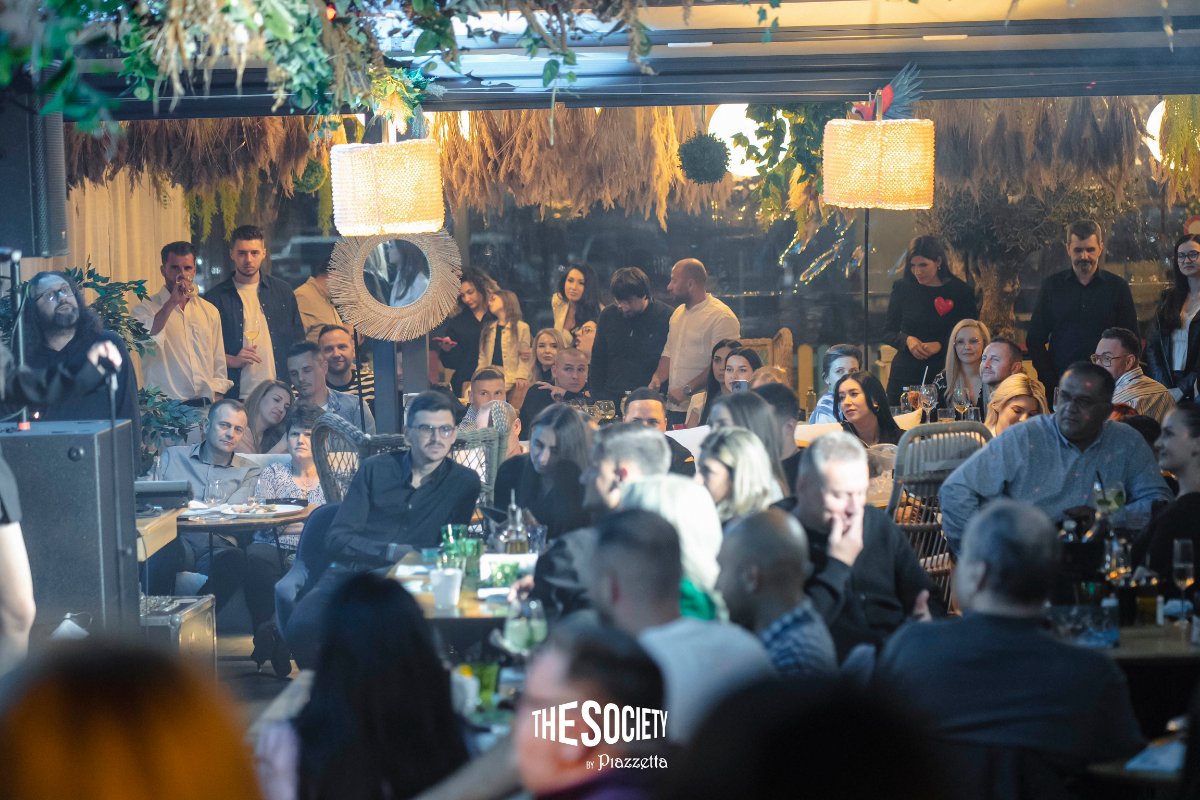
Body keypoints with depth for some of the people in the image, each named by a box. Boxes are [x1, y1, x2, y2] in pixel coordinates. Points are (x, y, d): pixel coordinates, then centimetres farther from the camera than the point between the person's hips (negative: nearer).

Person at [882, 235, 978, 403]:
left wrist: (940, 345, -14)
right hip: (905, 375, 2)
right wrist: (906, 340, -11)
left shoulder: (961, 292, -1)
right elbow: (887, 333, 9)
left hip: (943, 375, -2)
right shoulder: (903, 288, 4)